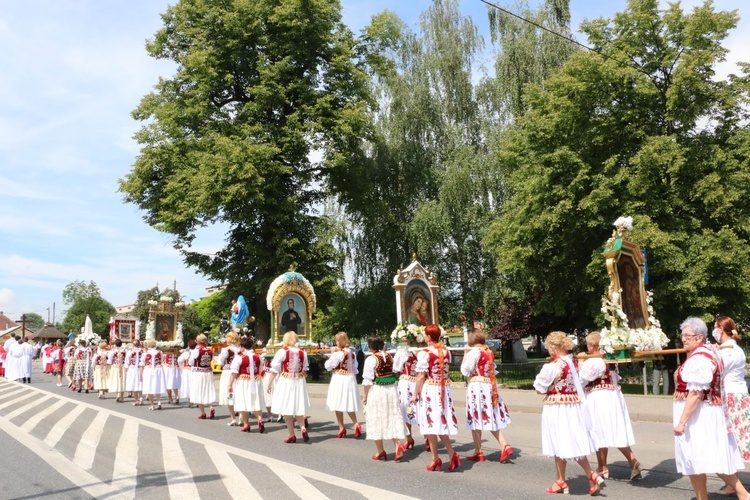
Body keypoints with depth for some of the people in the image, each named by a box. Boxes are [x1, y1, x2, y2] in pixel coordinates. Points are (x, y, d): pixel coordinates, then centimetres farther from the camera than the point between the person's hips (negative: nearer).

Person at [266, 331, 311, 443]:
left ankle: (292, 435, 9)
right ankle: (303, 427, -4)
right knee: (298, 407, 16)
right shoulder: (303, 353, 2)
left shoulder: (282, 352, -9)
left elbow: (275, 370, -9)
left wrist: (269, 384, -2)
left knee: (287, 409, 5)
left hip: (286, 382, -4)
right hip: (299, 382, 4)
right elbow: (304, 369, 10)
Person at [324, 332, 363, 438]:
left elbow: (328, 366, -11)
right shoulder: (352, 352, 7)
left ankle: (341, 428, 6)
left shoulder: (338, 353, -14)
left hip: (339, 379, -7)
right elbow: (355, 367, 14)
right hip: (350, 379, 7)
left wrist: (332, 354, -3)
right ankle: (356, 424, 3)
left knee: (338, 405, 3)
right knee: (349, 403, 15)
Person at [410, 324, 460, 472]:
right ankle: (452, 454, 5)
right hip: (444, 390, 6)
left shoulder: (424, 353, -13)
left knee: (431, 424, 4)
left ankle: (436, 459, 11)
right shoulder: (446, 351, 5)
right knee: (442, 423, 15)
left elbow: (421, 376, -14)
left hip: (430, 391, -6)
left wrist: (415, 394, -7)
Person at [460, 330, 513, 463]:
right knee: (491, 419, 13)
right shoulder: (490, 352, 9)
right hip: (490, 388, 7)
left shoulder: (474, 352, -12)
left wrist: (465, 354, -5)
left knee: (477, 419, 4)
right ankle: (504, 446, 1)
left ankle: (478, 452, 12)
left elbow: (465, 371, -13)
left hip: (477, 388, -7)